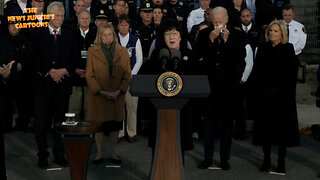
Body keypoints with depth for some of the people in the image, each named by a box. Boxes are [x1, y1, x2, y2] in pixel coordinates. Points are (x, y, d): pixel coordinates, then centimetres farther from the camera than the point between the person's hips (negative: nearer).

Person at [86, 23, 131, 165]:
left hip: (117, 96, 2)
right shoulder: (92, 51, 1)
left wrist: (119, 91, -10)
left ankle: (113, 153, 20)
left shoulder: (123, 51, 6)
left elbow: (127, 75, 3)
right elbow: (89, 75, -2)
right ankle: (99, 154, 18)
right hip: (98, 95, -1)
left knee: (115, 125, 7)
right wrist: (101, 91, -12)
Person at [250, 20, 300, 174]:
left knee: (282, 126, 2)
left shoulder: (288, 49, -1)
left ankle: (281, 161, 12)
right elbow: (256, 70, 8)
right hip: (264, 94, 3)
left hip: (282, 95, -3)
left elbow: (293, 72, -6)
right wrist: (257, 88, -3)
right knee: (265, 126, 6)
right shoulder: (263, 48, 8)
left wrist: (289, 92, -13)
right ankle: (266, 159, 17)